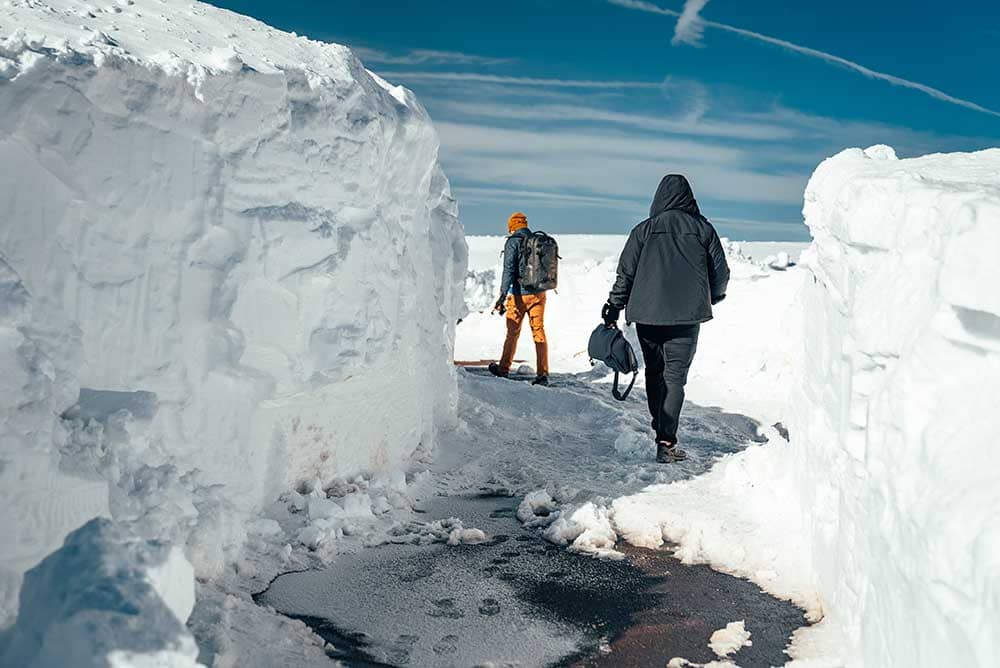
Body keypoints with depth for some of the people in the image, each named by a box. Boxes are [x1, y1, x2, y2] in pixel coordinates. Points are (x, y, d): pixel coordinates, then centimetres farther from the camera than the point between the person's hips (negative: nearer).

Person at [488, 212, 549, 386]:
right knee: (539, 332, 4)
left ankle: (503, 369, 21)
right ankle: (542, 373, 1)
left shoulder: (513, 242, -9)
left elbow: (509, 270, -17)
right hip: (539, 293, 4)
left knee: (512, 332, 8)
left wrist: (502, 295, -19)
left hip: (519, 294, -4)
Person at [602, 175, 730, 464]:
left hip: (647, 314, 1)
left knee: (654, 373, 15)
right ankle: (666, 443, -7)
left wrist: (614, 307, 11)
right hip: (686, 316, -1)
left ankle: (660, 432, 23)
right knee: (675, 377, -1)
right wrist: (713, 297, 25)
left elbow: (625, 272, 1)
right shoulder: (703, 229, 4)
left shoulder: (644, 229, 3)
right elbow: (721, 272, 7)